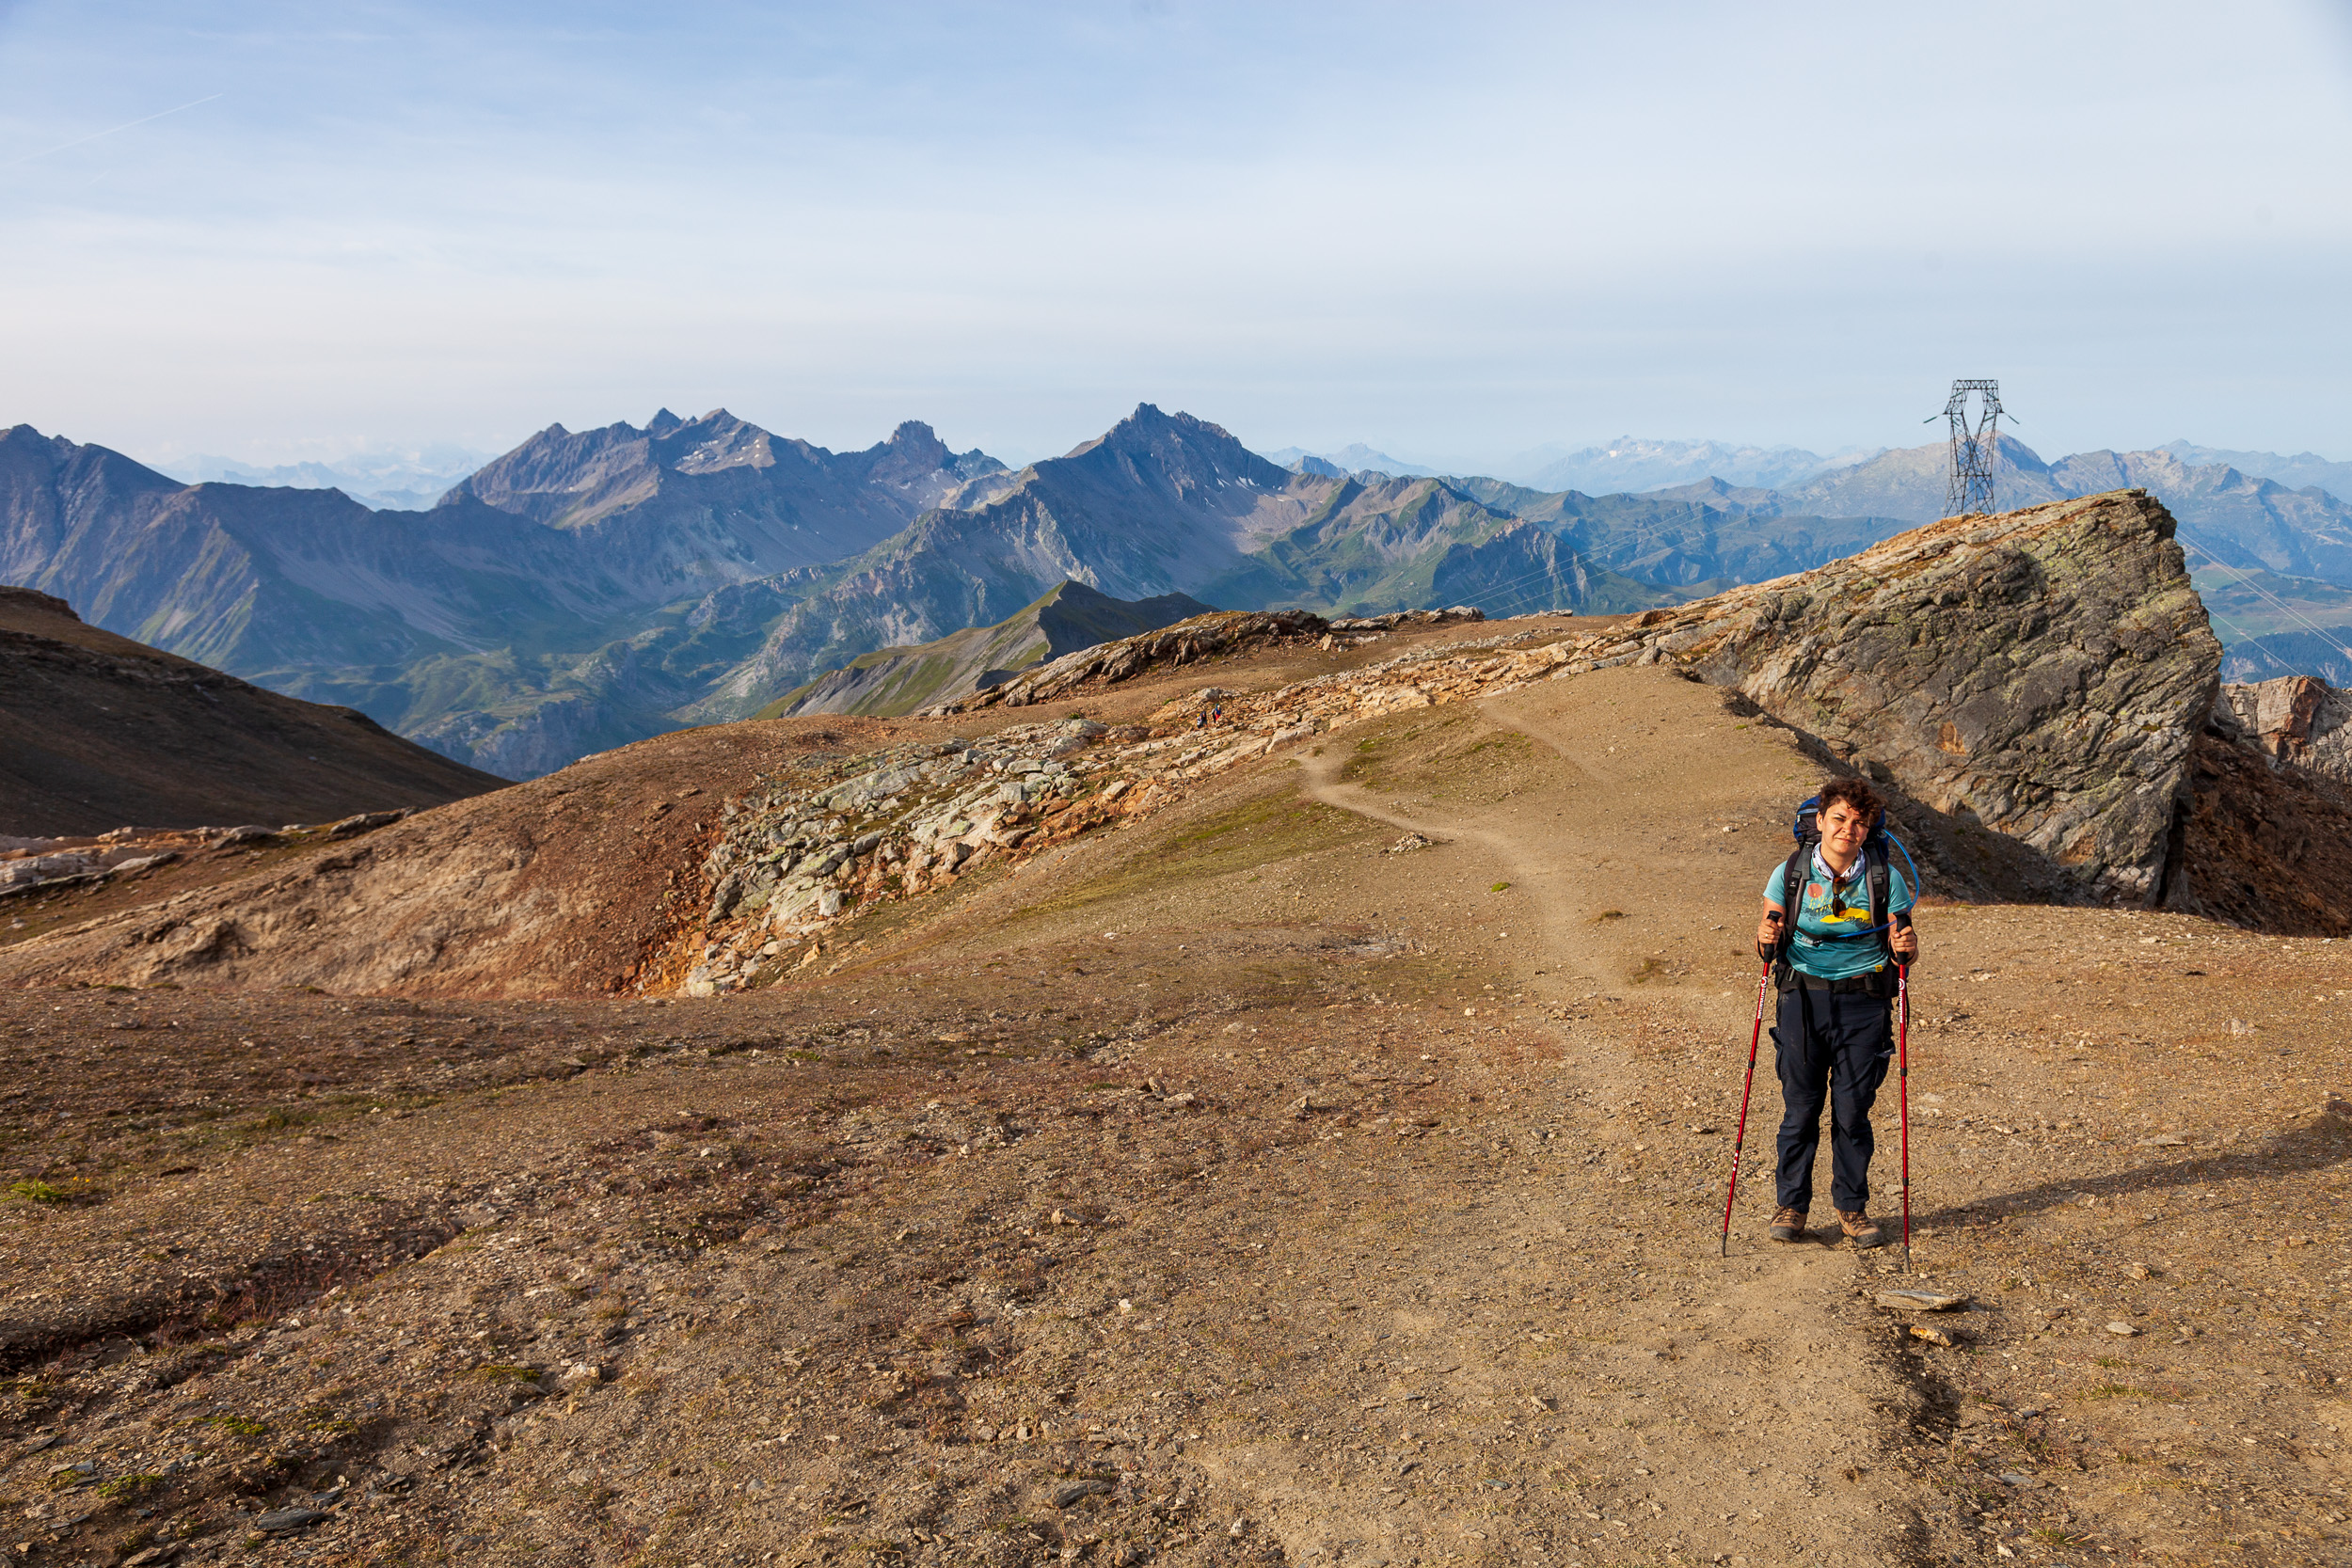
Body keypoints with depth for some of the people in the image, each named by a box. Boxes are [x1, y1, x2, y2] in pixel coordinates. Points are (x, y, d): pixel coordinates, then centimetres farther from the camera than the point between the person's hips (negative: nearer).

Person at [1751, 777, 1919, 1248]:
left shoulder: (1886, 879, 0)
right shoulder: (1790, 874, -1)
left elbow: (1904, 953, 5)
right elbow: (1767, 937, 5)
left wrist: (1906, 948, -18)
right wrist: (1766, 940, -18)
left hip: (1864, 1002, 0)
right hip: (1804, 998, 0)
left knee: (1853, 1112, 4)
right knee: (1800, 1108, 3)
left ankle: (1852, 1208, 21)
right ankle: (1791, 1205, 17)